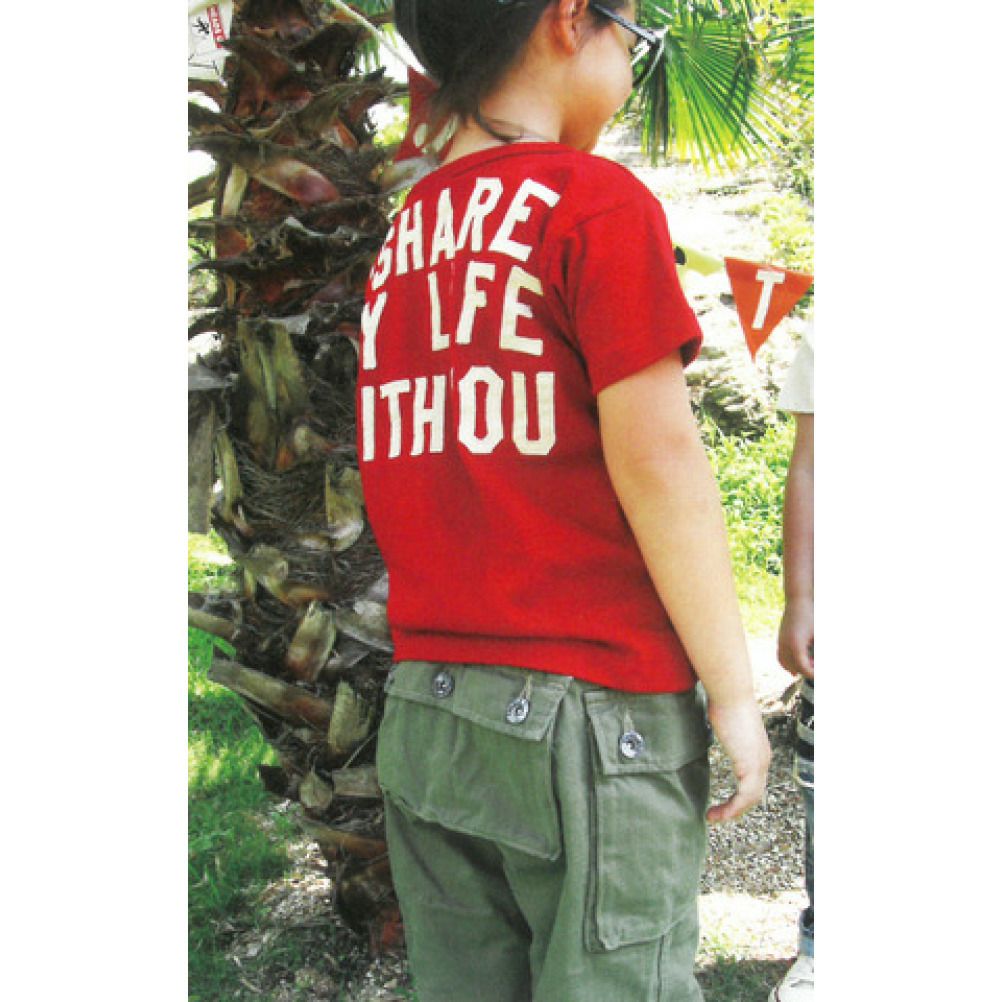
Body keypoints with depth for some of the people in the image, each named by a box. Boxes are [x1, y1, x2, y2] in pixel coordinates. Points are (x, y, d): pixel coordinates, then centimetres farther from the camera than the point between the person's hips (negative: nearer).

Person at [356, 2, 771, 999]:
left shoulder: (401, 235, 12)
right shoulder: (597, 199, -8)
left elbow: (400, 474, 13)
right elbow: (656, 457, -13)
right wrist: (733, 690, -7)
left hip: (422, 706, 7)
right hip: (589, 703, -7)